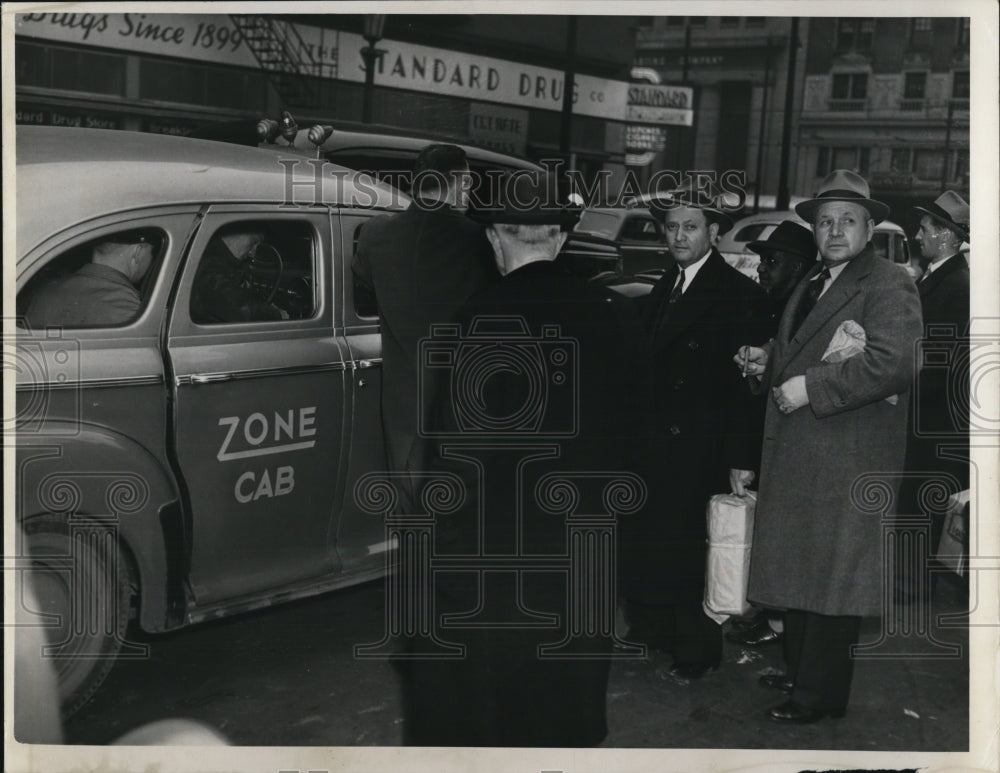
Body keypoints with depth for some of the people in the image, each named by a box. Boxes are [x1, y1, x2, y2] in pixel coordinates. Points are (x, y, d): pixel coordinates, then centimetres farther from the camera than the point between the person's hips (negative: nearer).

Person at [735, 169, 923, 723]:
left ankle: (821, 693, 15)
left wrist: (808, 387, -23)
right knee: (796, 567, 17)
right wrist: (768, 362, 7)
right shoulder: (811, 283, 18)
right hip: (797, 453, 9)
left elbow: (891, 361, -25)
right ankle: (799, 671, 32)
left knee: (832, 572, 1)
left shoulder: (889, 286, -11)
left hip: (849, 458, -9)